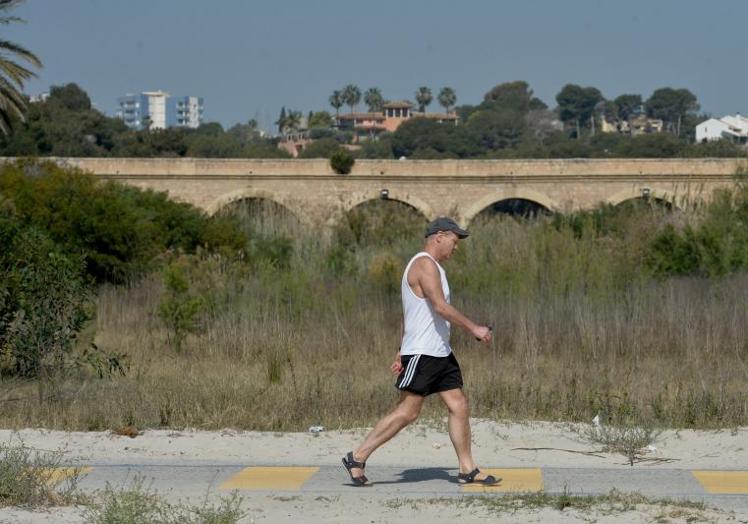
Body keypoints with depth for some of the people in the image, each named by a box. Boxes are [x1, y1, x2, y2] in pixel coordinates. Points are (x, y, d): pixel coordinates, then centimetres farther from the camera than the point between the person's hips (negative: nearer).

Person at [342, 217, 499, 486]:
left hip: (440, 353, 10)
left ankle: (467, 469, 8)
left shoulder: (432, 267, 20)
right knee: (407, 412, -9)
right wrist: (473, 328, -18)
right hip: (422, 353, -10)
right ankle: (357, 458, -3)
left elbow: (409, 313, 22)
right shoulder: (425, 264, -13)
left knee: (459, 406, 6)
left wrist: (402, 353, 21)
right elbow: (440, 307, -23)